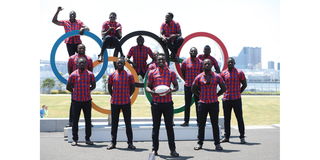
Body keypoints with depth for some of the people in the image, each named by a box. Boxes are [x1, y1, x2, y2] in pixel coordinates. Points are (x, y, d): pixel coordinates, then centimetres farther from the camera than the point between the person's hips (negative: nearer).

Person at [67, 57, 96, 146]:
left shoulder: (90, 74, 1)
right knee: (75, 120, 3)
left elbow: (93, 86, 13)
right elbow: (68, 87, 5)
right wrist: (75, 92, 6)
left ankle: (87, 139, 15)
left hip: (87, 100, 1)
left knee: (88, 120, 5)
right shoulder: (73, 74, -2)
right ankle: (75, 139, 12)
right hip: (76, 100, -1)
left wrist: (87, 91, 4)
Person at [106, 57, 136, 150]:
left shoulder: (129, 75, 0)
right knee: (114, 123, 6)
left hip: (126, 102, -1)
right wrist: (113, 96, 7)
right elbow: (109, 87, 14)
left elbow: (132, 88, 9)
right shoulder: (112, 75, 3)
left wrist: (127, 96, 3)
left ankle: (130, 143, 9)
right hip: (115, 103, 1)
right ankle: (113, 143, 14)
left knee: (128, 123, 2)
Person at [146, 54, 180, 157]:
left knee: (169, 126, 2)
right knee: (155, 126, 5)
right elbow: (147, 87, 9)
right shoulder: (152, 73, 7)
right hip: (156, 103, 0)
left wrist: (171, 90, -13)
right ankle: (154, 149, 13)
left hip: (168, 102, 0)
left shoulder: (171, 73, 7)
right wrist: (152, 91, -13)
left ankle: (172, 149, 7)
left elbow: (176, 86, 9)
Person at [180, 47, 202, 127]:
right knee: (187, 104, 4)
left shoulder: (200, 62, 0)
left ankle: (199, 121, 12)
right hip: (188, 86, 0)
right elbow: (182, 72, 11)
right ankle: (186, 121, 10)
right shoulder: (185, 62, -1)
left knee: (198, 104, 4)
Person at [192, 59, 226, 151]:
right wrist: (200, 95, 7)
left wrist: (216, 95, 4)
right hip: (202, 103, 1)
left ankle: (217, 144, 11)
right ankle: (199, 143, 15)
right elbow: (193, 89, 13)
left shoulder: (217, 77, 1)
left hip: (214, 103, -1)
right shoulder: (199, 77, 2)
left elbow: (223, 88, 9)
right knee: (201, 124, 6)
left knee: (215, 124, 3)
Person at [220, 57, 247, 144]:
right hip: (226, 99, 3)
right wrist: (226, 92, 10)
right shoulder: (223, 73, 6)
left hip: (236, 99, -3)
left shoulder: (239, 72, -1)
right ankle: (226, 137, 17)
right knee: (226, 118, 8)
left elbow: (244, 84, 5)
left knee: (239, 118, 0)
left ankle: (242, 137, 7)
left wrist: (238, 92, 4)